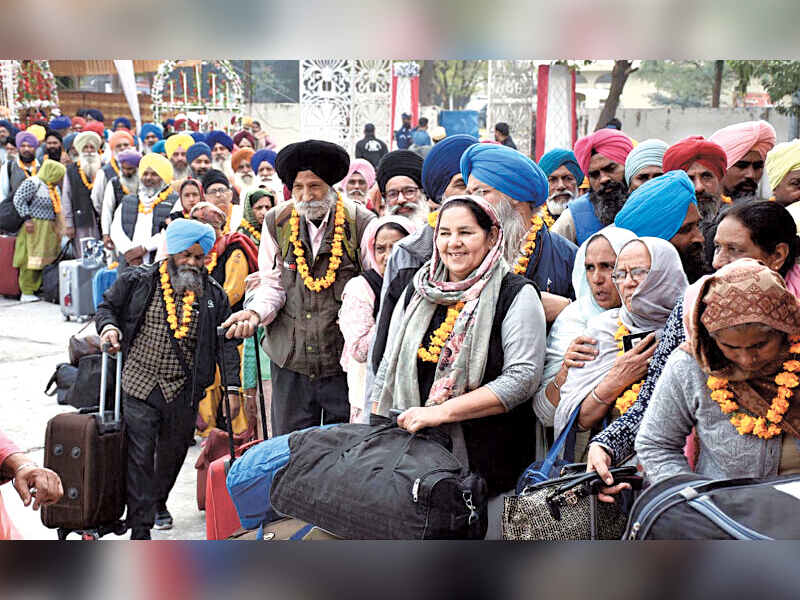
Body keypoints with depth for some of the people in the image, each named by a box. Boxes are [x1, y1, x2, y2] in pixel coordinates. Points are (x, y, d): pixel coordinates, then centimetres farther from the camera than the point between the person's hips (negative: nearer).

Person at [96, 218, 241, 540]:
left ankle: (158, 500, 46)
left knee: (173, 451, 17)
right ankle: (140, 528, 1)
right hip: (140, 384, -2)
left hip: (183, 391, 2)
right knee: (139, 455, -6)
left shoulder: (213, 294, 3)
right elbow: (107, 306, 11)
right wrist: (109, 327, -12)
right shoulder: (138, 281, 0)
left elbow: (226, 342, 5)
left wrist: (232, 387, 0)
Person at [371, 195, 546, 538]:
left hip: (487, 458, -4)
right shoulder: (418, 293, 11)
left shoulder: (516, 296, -5)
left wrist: (441, 411, -19)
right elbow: (389, 368, 16)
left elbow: (523, 377, -15)